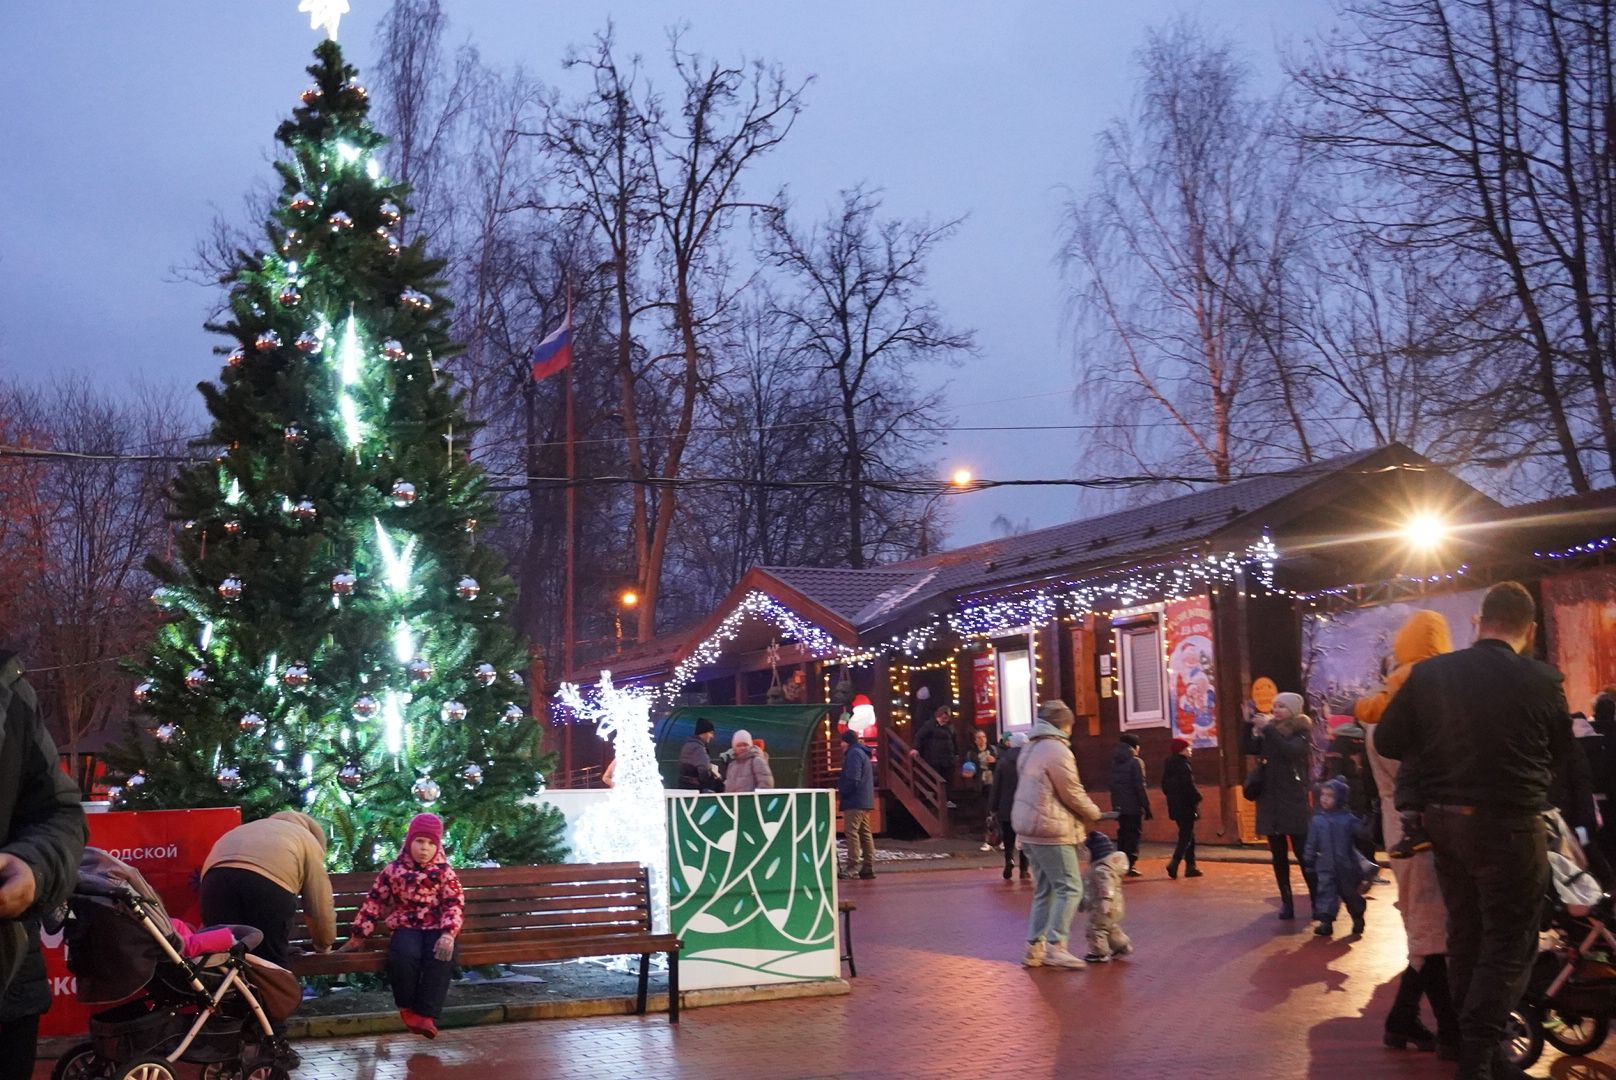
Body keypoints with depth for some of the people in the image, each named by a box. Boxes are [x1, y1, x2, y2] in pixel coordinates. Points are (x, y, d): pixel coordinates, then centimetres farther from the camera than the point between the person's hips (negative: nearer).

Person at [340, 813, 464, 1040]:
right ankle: (407, 1007, -10)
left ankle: (426, 1015, -29)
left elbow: (455, 904, -4)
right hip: (406, 926, 0)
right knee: (404, 956, -34)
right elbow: (374, 901, 10)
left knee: (441, 958, -33)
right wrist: (359, 935, 9)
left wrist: (448, 934, -22)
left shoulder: (445, 872, 3)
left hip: (436, 927, 0)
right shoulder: (393, 870, 5)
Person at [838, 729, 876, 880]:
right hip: (865, 801, 10)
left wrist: (840, 792, -9)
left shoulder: (854, 754, -11)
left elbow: (852, 780, -20)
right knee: (865, 832, 9)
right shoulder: (862, 753, 21)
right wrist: (842, 790, 17)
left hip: (855, 801, -10)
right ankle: (868, 866, 11)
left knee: (851, 831, -11)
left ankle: (852, 866, -14)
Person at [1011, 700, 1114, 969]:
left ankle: (1035, 948, 12)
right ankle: (1055, 946, -11)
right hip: (1052, 831, -10)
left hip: (1030, 830, 10)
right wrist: (1096, 815, 3)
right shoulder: (1057, 750, -13)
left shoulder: (1031, 750, 17)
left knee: (1044, 890, 13)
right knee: (1069, 888, -6)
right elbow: (1073, 794, -13)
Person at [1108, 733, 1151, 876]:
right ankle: (1129, 865, -3)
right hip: (1134, 806, -6)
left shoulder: (1115, 762, 10)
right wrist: (1147, 807, -11)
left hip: (1119, 806, 6)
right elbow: (1140, 787, -14)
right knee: (1134, 835, 0)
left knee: (1123, 834, 14)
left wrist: (1115, 805, 15)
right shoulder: (1135, 762, -10)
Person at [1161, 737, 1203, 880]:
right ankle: (1174, 862, -18)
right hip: (1186, 804, -9)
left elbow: (1165, 785, 15)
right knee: (1186, 835, -5)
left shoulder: (1168, 763, 11)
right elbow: (1189, 784, -20)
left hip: (1174, 805, 9)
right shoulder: (1182, 764, -16)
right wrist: (1197, 799, -10)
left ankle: (1190, 867, 17)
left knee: (1187, 835, 16)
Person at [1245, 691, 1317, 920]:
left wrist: (1267, 729, -21)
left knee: (1303, 853, -8)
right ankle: (1286, 901, 11)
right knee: (1278, 855, 6)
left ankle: (1317, 900, -3)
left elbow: (1291, 751, -21)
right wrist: (1250, 724, -8)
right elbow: (1250, 748, 1)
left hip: (1293, 801, -5)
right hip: (1270, 801, 5)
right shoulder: (1269, 730, 11)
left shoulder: (1301, 731, -3)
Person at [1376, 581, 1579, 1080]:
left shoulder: (1429, 674, -4)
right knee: (1510, 942, 4)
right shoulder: (1543, 682, -11)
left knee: (1465, 935, 16)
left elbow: (1388, 743, -1)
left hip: (1444, 820, 5)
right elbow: (1561, 758, 4)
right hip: (1509, 826, -4)